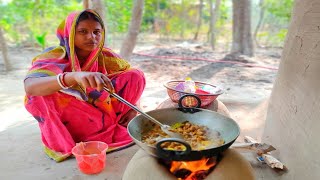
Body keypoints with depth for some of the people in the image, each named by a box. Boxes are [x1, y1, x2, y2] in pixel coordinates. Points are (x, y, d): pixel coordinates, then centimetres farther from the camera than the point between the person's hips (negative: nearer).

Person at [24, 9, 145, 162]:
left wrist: (133, 108, -15)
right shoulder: (55, 57, -19)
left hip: (104, 113, 3)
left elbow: (134, 77, 1)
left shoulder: (105, 56, -9)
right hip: (67, 123, -2)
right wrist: (74, 76, -57)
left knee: (135, 75, -9)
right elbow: (30, 87, -38)